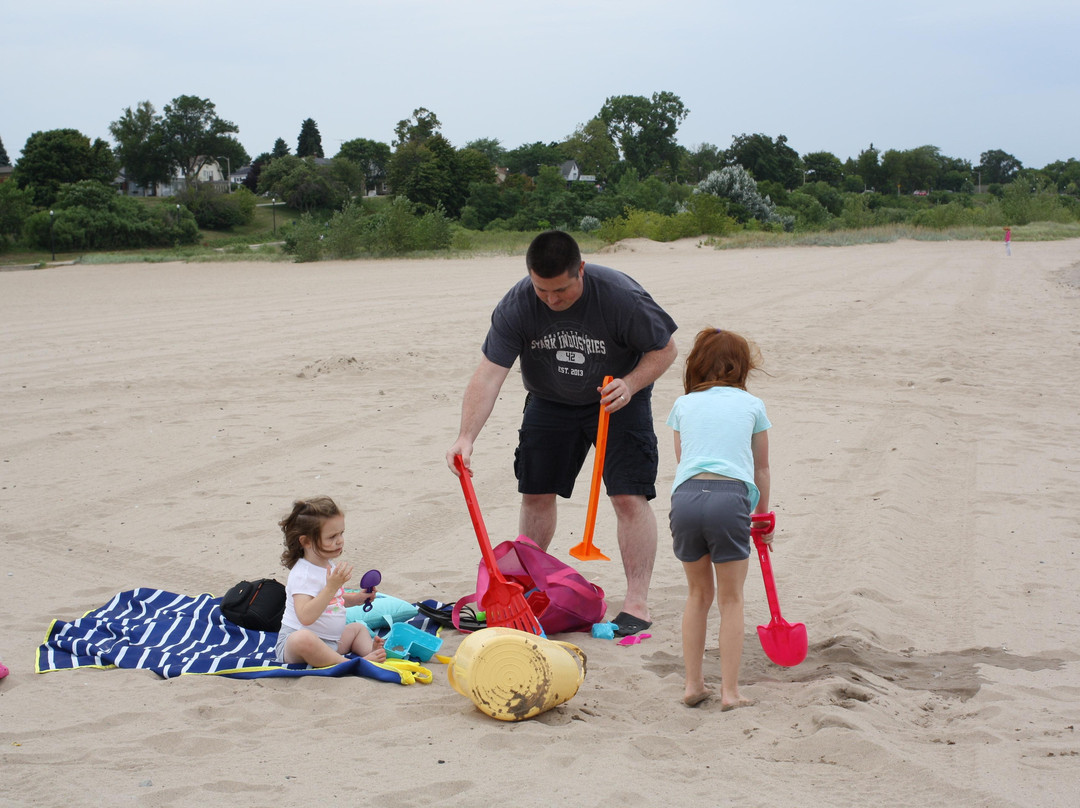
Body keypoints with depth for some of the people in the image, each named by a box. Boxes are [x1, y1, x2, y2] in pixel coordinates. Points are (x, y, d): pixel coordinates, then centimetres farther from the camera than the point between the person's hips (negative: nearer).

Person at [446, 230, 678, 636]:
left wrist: (630, 385, -32)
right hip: (550, 401, 3)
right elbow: (488, 374, -26)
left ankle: (637, 603, -7)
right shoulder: (515, 306, -23)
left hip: (618, 400, -3)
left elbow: (665, 349, -16)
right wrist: (466, 437, -37)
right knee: (535, 494, 7)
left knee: (629, 498, -13)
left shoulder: (620, 295, -29)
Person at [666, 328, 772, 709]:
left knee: (699, 594, 21)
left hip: (685, 495, 2)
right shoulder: (752, 405, 18)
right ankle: (730, 691, 8)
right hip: (730, 496, -2)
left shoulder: (683, 404, 23)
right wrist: (763, 515, 40)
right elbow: (761, 468, 26)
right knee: (731, 599, 11)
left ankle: (693, 684, 21)